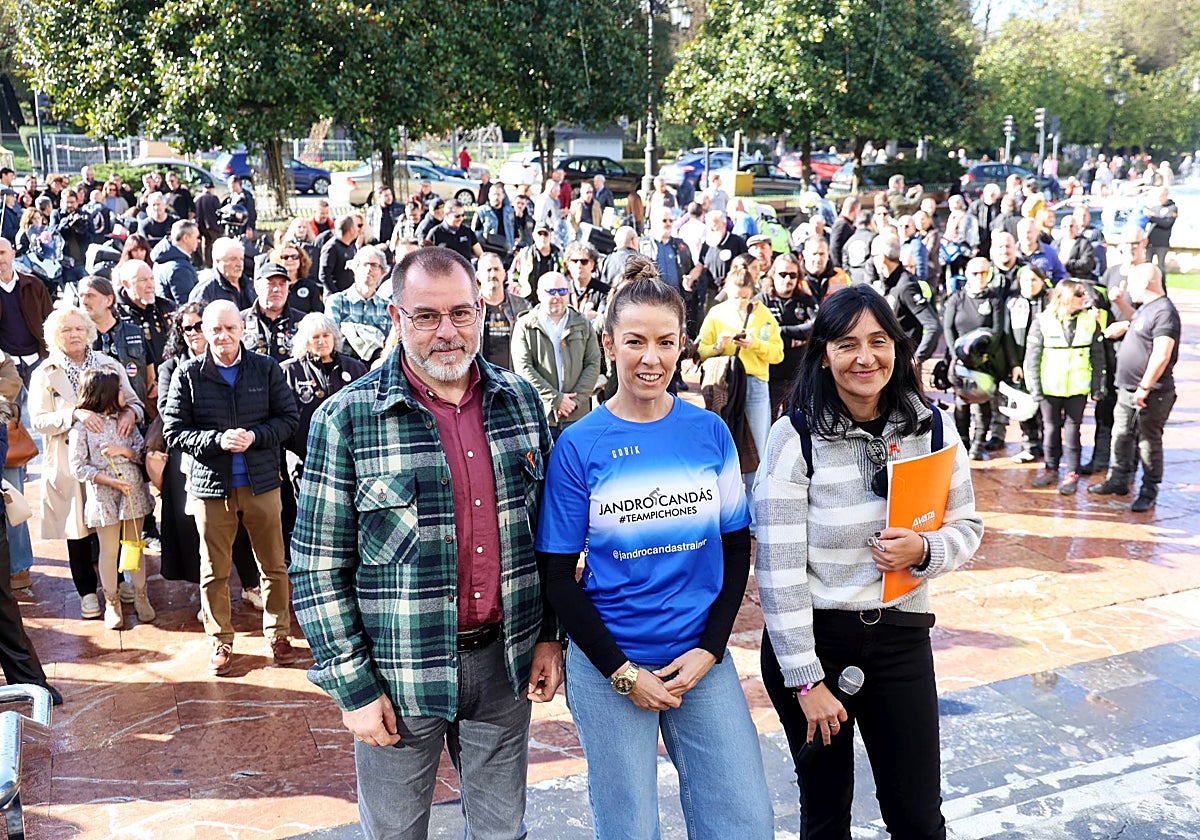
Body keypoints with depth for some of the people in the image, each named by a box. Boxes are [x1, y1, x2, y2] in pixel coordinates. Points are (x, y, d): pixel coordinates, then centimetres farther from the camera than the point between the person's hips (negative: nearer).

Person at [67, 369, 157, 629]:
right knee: (110, 550, 6)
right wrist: (110, 480, -18)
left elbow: (144, 452, 4)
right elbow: (78, 468, -10)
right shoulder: (82, 426, -8)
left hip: (133, 491, 4)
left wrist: (123, 450, -14)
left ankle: (140, 597, 24)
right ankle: (111, 602, 19)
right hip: (103, 497, -4)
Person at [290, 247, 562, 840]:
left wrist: (550, 635, 6)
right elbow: (318, 565, -9)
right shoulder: (347, 418, -11)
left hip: (505, 660, 3)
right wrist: (352, 685, -10)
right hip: (401, 673, -3)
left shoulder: (520, 400, 2)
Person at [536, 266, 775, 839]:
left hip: (702, 657, 2)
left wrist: (710, 648, -4)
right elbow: (558, 574, -5)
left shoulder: (710, 432, 0)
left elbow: (736, 546, 6)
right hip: (609, 664, -2)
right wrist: (623, 672, -10)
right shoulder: (579, 446, -8)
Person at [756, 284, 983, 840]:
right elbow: (779, 567, -14)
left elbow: (966, 527, 7)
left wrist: (923, 551, -16)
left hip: (900, 636, 3)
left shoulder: (931, 426, -2)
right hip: (811, 637, -2)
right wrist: (805, 681, -14)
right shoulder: (795, 436, -13)